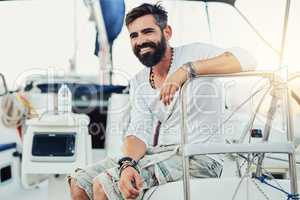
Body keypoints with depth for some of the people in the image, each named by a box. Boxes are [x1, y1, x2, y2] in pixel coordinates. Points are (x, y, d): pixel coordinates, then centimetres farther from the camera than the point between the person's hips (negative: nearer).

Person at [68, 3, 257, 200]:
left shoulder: (193, 54, -5)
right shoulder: (138, 83, 12)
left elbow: (245, 60, -21)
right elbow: (139, 132, 1)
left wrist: (186, 70, -33)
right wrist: (128, 164, -20)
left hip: (198, 157, -6)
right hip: (157, 154, 7)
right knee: (79, 183, 2)